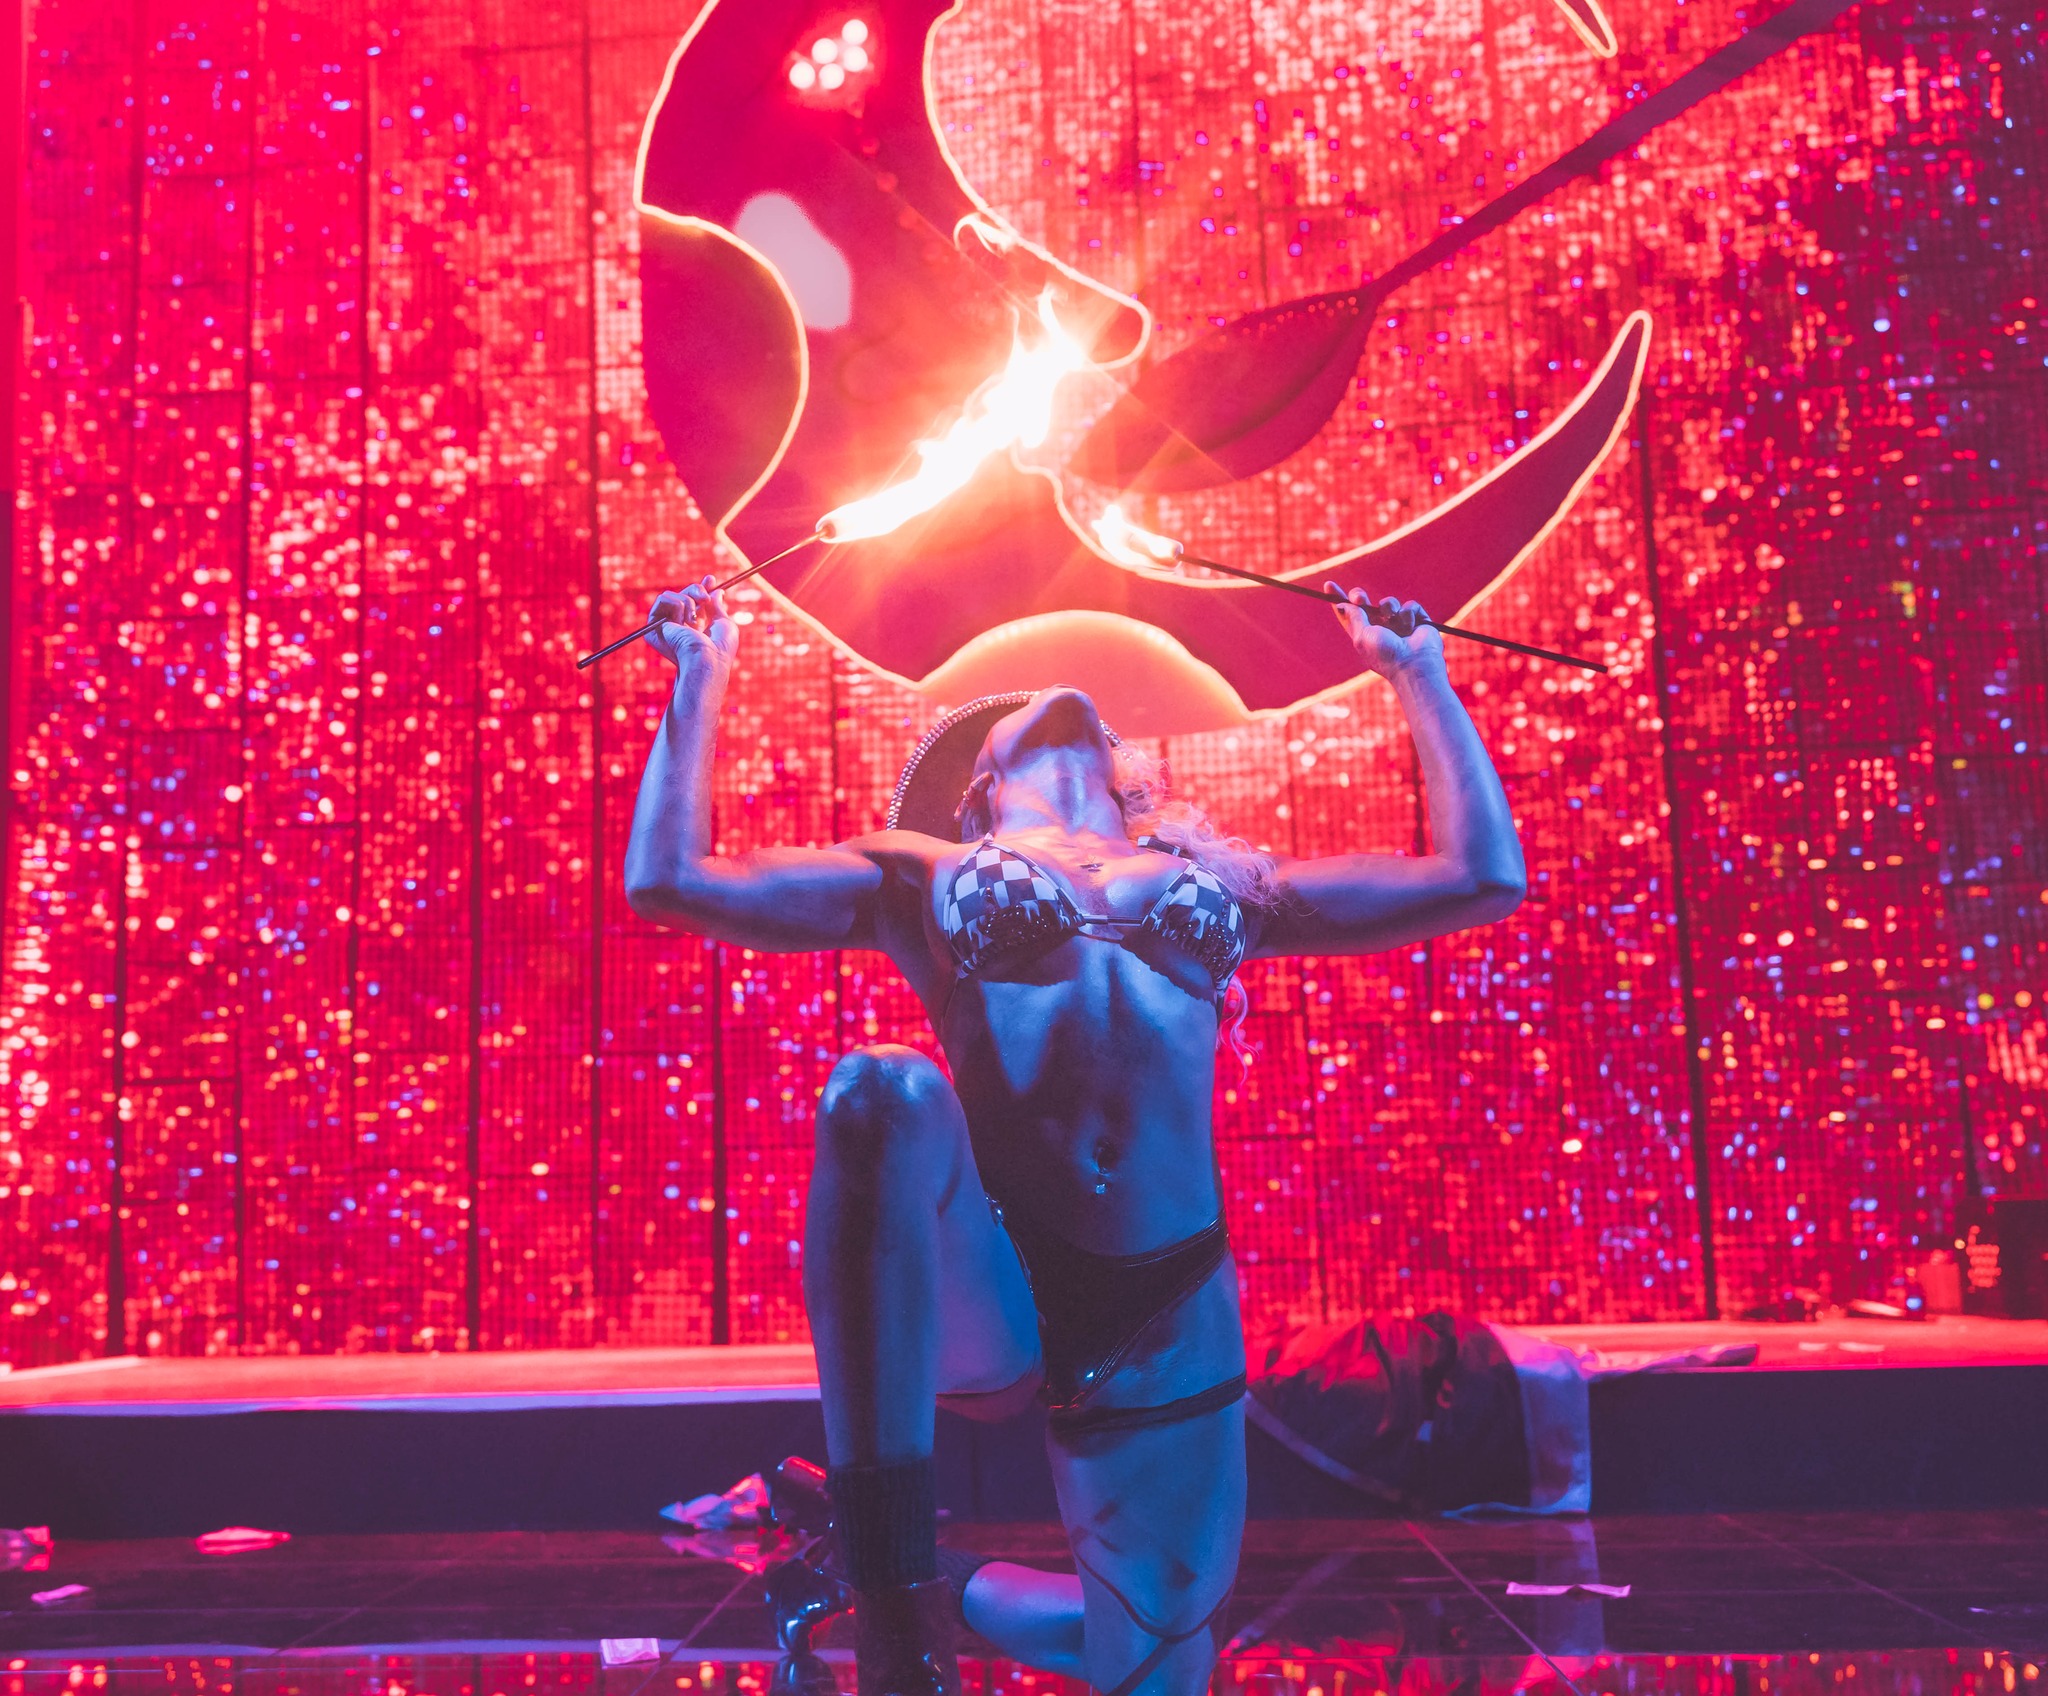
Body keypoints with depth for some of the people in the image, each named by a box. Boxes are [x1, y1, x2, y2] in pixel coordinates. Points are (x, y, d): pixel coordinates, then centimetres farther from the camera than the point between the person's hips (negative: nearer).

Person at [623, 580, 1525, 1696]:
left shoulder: (1221, 885, 19)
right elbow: (666, 878, 9)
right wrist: (701, 676, 13)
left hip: (1166, 1330, 3)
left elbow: (1486, 877, 20)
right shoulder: (923, 875, 15)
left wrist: (1417, 675, 25)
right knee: (883, 1096, -33)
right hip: (982, 1304, -3)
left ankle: (960, 1597, 41)